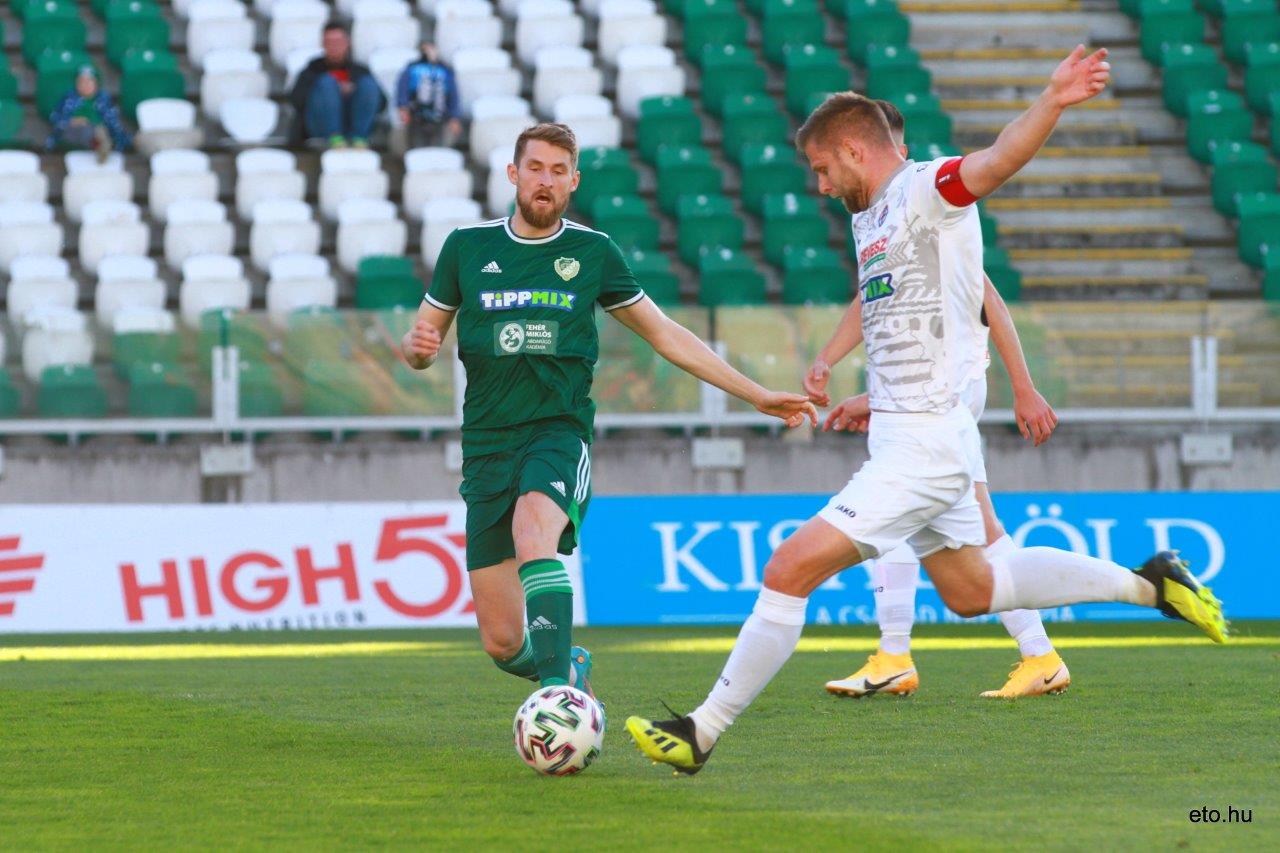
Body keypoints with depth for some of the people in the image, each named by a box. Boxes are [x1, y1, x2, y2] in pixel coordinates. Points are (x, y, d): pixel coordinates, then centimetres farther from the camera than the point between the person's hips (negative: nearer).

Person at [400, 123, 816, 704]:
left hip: (560, 432, -2)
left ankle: (556, 688, -46)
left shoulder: (593, 252, 7)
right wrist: (417, 346, -10)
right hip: (487, 442, 2)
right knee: (502, 642, -2)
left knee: (533, 530, -39)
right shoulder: (468, 247, 8)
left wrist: (757, 395, 15)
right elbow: (419, 344, 15)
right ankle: (569, 668, 32)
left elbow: (665, 336, 16)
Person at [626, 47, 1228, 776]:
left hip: (925, 442, -11)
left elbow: (998, 161, -33)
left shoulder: (926, 191, -14)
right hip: (904, 436, 11)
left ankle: (704, 732, -9)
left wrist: (1053, 103, -50)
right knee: (972, 590, 22)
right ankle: (1147, 583, 31)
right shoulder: (872, 216, 14)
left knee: (792, 568, -13)